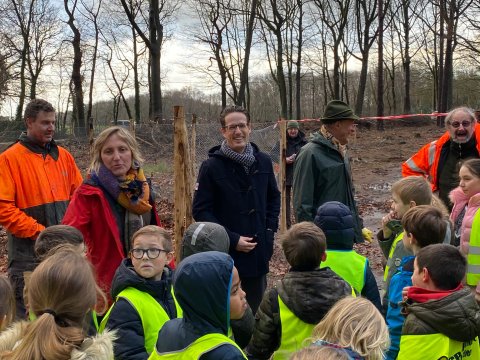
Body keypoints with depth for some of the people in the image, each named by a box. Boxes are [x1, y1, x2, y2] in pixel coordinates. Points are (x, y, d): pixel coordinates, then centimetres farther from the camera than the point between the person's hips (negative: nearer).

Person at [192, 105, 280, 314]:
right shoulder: (212, 166, -10)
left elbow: (274, 197, 18)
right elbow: (200, 211, -11)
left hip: (258, 252, 4)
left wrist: (270, 229, 5)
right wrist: (232, 239, -16)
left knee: (256, 311, 17)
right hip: (225, 254, -4)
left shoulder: (263, 162, 4)